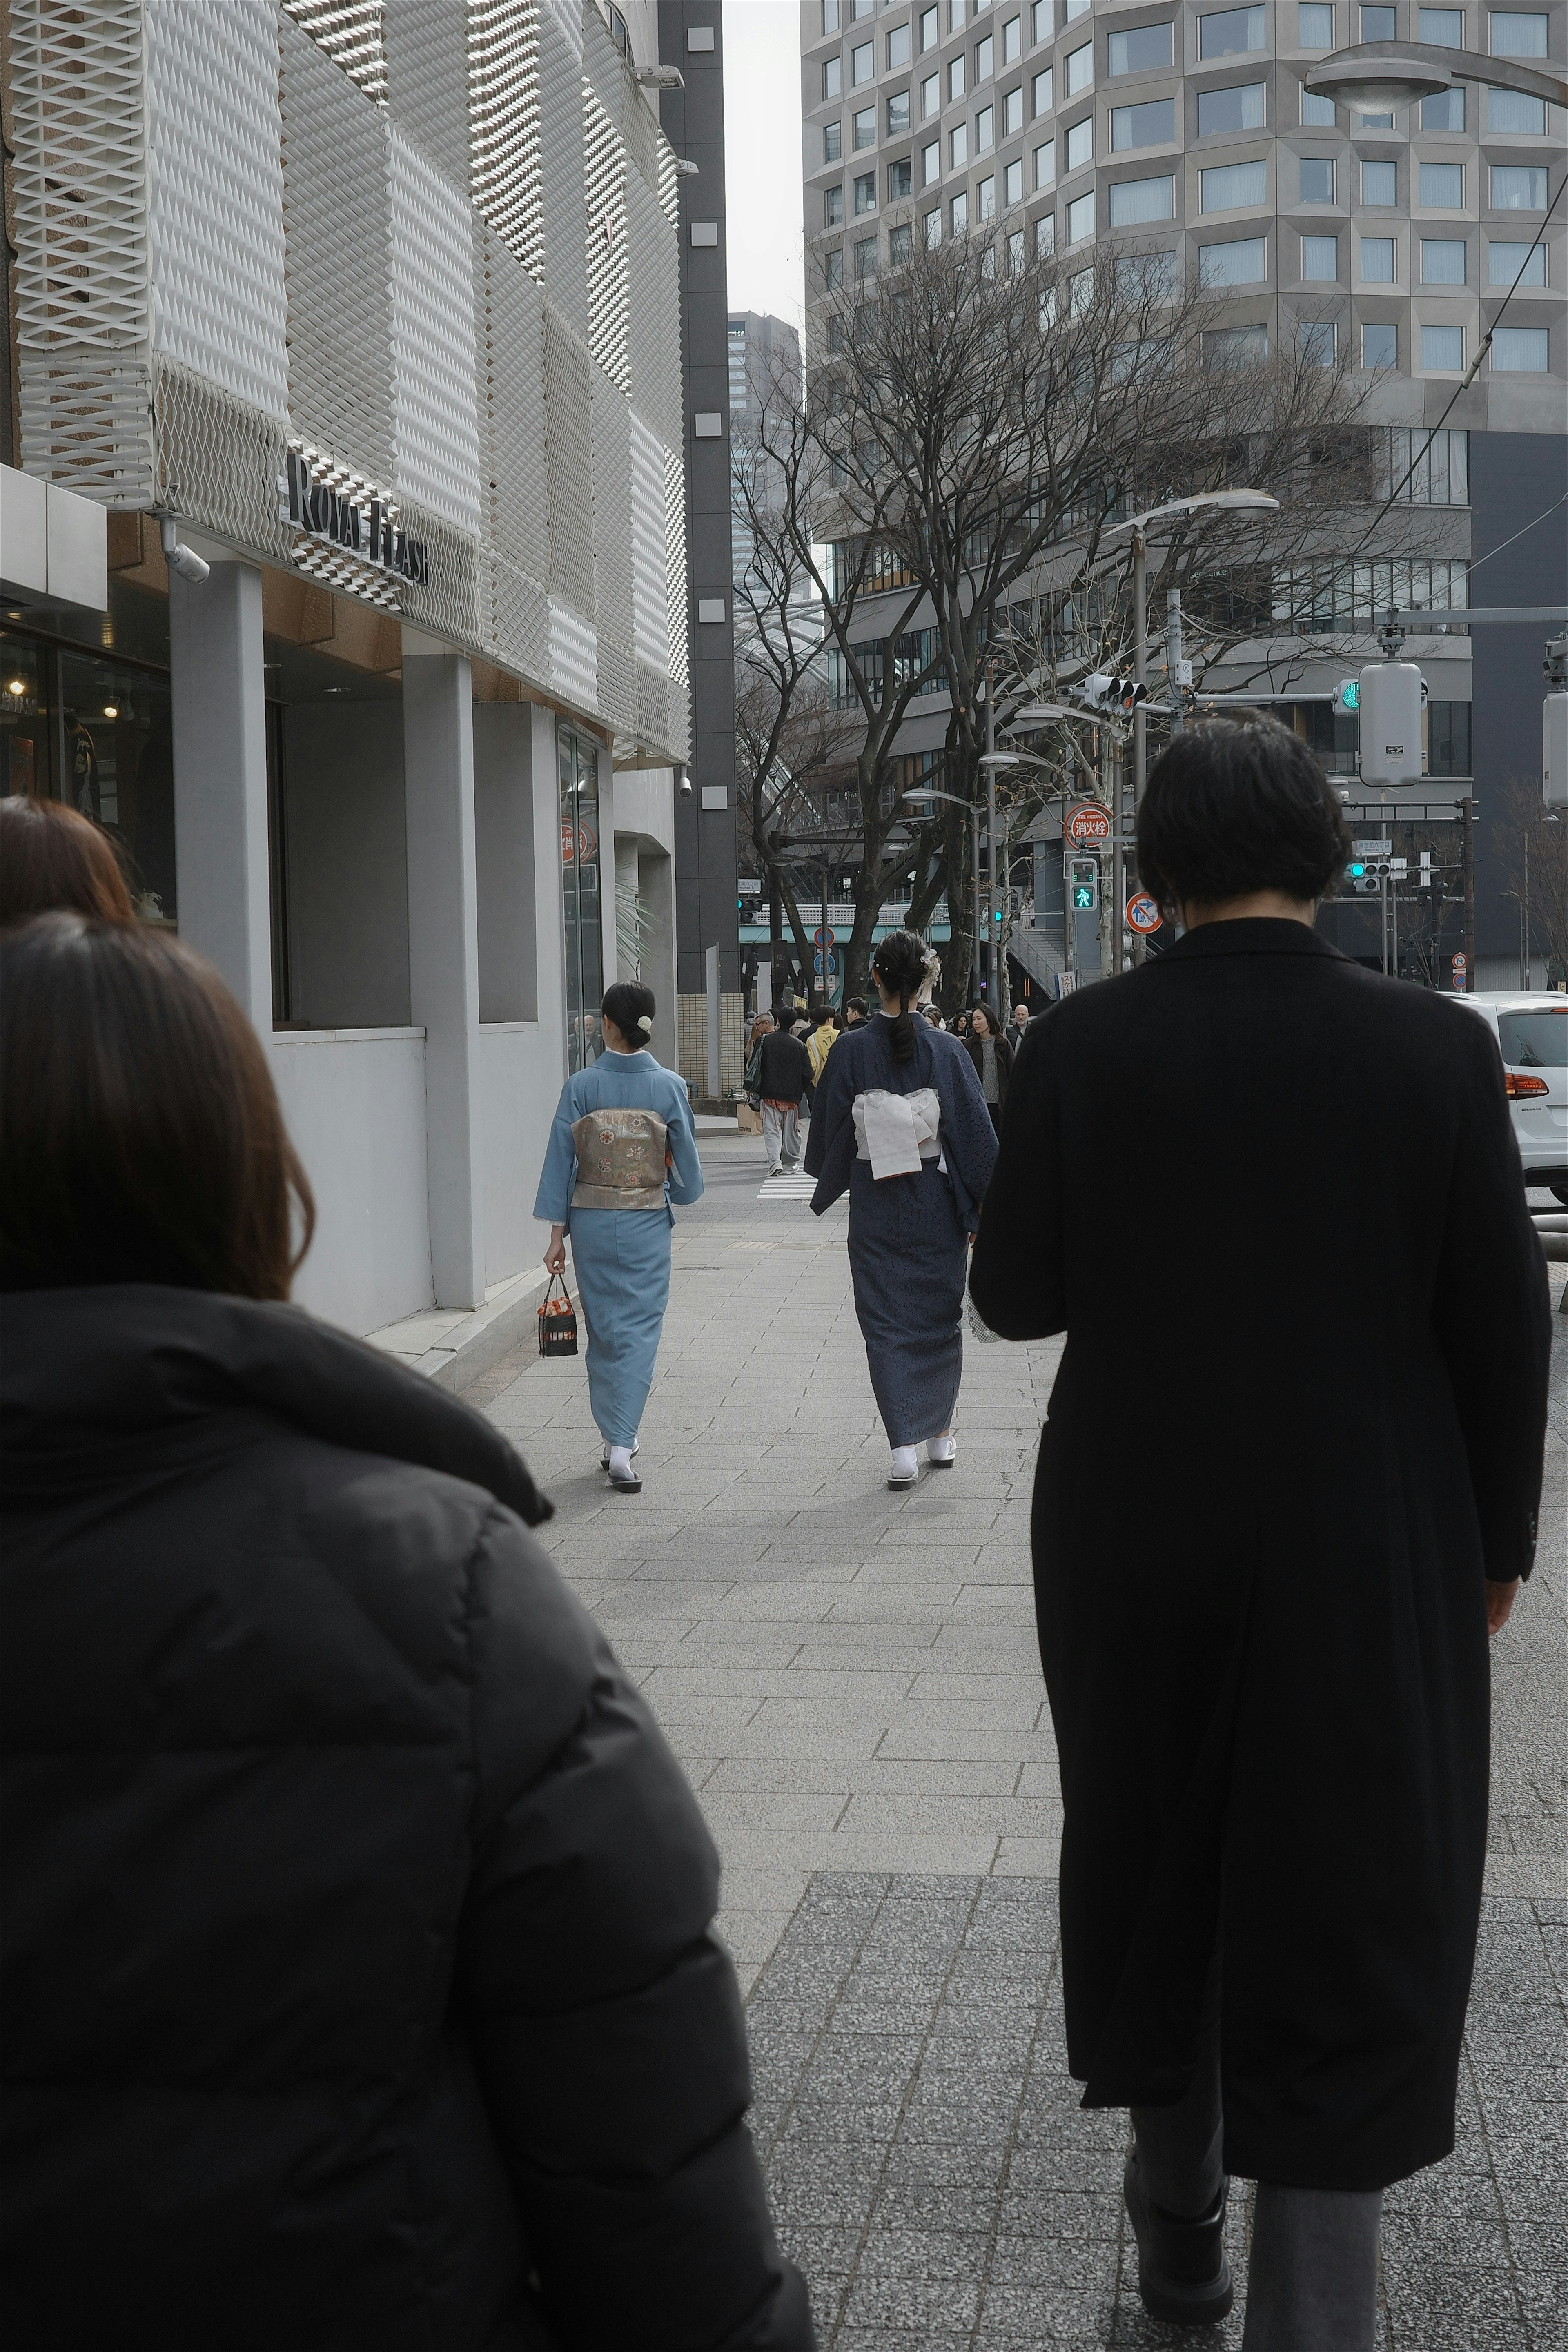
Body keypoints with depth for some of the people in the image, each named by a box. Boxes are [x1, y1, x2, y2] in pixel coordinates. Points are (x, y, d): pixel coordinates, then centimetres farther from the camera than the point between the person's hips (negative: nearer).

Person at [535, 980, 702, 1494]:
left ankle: (614, 1438, 24)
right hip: (646, 1222, -1)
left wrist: (557, 1233, 3)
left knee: (603, 1330, 15)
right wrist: (682, 1194, 22)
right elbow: (686, 1161, 0)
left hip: (590, 1220, 1)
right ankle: (621, 1445, -8)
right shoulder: (670, 1087, -7)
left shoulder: (581, 1088, -7)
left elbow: (560, 1162, -4)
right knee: (640, 1329, 3)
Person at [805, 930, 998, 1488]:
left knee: (886, 1322, 5)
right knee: (939, 1316, 16)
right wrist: (987, 1206, -1)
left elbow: (829, 1131, 2)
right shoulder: (946, 1051, -9)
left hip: (876, 1206, 0)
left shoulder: (851, 1050, -8)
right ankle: (940, 1435, 26)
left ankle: (904, 1445, -5)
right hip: (937, 1204, 1)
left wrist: (830, 1184, 21)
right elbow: (977, 1133, -8)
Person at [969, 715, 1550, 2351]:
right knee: (1352, 1926, 6)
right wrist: (1495, 1542, 7)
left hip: (1135, 1542, 2)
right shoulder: (1434, 1050, -10)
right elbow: (1502, 1329, -5)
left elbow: (1015, 1295, -2)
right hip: (1372, 1561, -2)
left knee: (1154, 1870, 21)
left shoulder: (1078, 1048, -9)